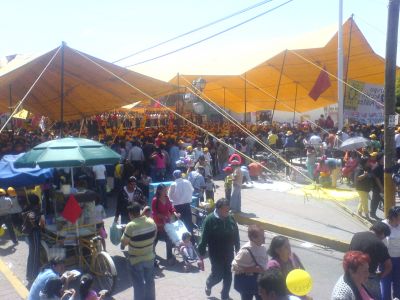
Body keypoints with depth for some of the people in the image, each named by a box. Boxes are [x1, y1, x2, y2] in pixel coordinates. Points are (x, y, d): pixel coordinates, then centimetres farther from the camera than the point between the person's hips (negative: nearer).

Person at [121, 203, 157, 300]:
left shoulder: (131, 226, -25)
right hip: (149, 257, 5)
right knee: (149, 281, 21)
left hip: (136, 260, -5)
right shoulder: (151, 222, -9)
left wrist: (125, 232, 2)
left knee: (138, 284, 10)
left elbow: (123, 243, -13)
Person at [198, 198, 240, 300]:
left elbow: (236, 235, 6)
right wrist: (201, 253, -14)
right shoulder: (210, 220, -20)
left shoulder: (231, 219, -6)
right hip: (216, 254, -4)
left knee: (228, 275, 11)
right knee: (217, 275, 7)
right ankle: (208, 284, 42)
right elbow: (204, 238, -16)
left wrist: (237, 249, 12)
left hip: (229, 253, 4)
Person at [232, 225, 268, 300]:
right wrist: (254, 269, -27)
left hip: (259, 279, 6)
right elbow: (235, 267, -23)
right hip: (246, 281, -6)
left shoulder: (262, 247, -6)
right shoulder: (245, 251, -28)